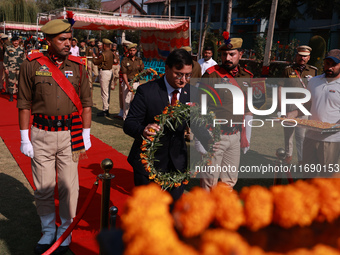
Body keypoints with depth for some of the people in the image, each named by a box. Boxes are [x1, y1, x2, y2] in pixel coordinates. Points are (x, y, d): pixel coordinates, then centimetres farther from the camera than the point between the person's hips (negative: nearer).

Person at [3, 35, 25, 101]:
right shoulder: (8, 48, 3)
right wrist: (5, 68, -3)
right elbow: (5, 58, 3)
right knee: (11, 82, -3)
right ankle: (11, 96, 5)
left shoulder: (22, 49, 10)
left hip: (20, 68, 2)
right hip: (11, 68, -2)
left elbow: (24, 58, 16)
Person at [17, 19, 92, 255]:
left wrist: (86, 135, 4)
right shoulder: (32, 65, -1)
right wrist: (24, 138, -2)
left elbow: (86, 102, 7)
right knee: (43, 187, 8)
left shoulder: (77, 66, 4)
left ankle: (65, 231, 27)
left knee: (69, 186, 7)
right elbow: (24, 103, 0)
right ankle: (48, 231, 28)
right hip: (41, 135, -1)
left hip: (70, 135, 1)